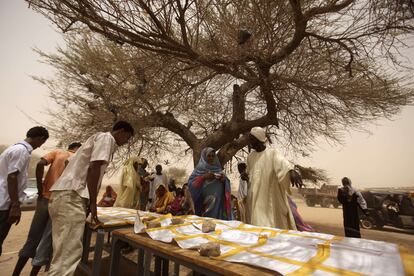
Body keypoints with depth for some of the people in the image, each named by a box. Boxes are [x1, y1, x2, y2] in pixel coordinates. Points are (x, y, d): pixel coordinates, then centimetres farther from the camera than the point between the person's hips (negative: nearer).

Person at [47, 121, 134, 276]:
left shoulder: (101, 139, 24)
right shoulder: (106, 138, -5)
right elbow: (94, 168, -16)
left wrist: (90, 202, 26)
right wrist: (93, 203, -11)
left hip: (65, 195, 10)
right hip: (70, 196, -10)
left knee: (63, 252, 16)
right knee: (68, 254, -7)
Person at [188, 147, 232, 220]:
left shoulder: (218, 169, 12)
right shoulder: (199, 169, 2)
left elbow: (226, 185, 11)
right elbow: (191, 184, -10)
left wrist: (224, 179, -9)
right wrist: (204, 177, -18)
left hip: (218, 203, 3)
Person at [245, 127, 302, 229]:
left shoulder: (272, 153, -8)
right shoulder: (250, 156, 9)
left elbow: (282, 162, -29)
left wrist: (291, 171, -50)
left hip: (271, 197, -4)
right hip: (254, 198, 5)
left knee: (272, 223, 4)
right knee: (257, 224, 9)